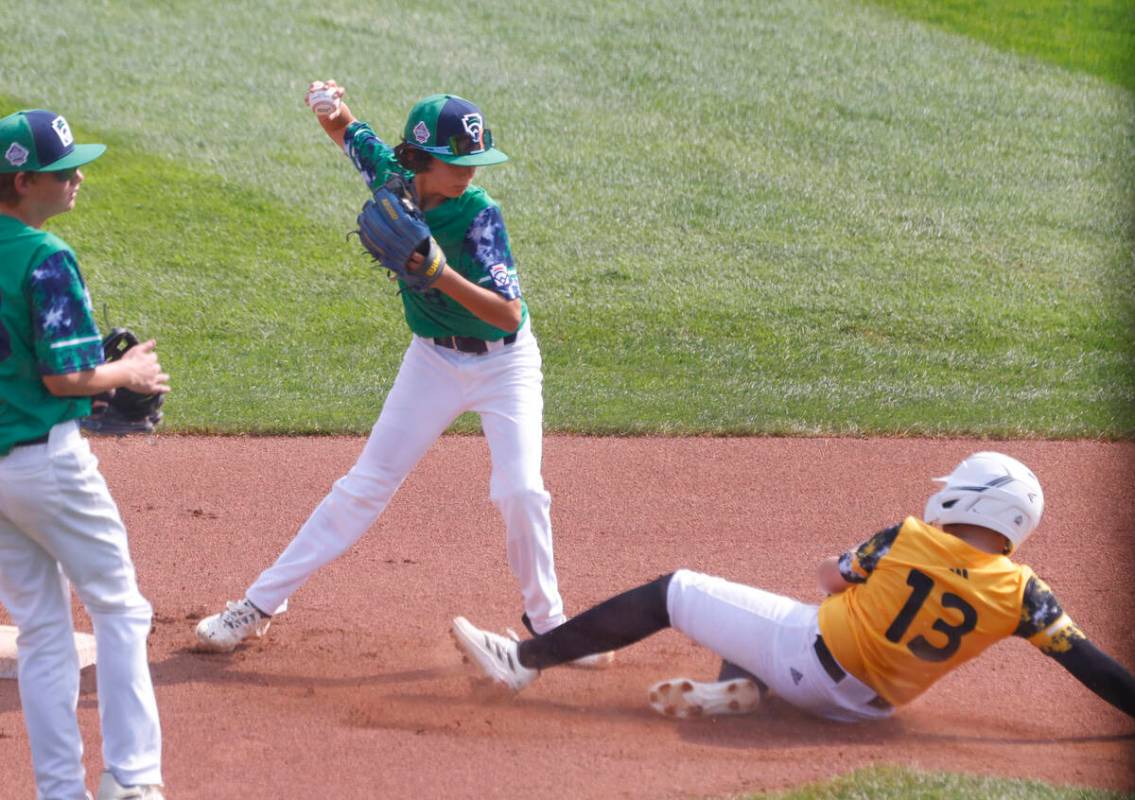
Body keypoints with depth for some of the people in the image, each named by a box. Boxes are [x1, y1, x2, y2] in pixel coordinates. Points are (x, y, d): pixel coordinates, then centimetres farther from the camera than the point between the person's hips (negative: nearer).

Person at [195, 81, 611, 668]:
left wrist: (440, 273, -41)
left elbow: (509, 315, -31)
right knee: (366, 484, 2)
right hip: (433, 361, 3)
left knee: (520, 491, -15)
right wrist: (331, 106, -14)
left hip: (504, 362, -3)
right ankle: (261, 603, 8)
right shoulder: (391, 177, -13)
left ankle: (545, 619, 7)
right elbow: (347, 132, 9)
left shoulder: (479, 214, -25)